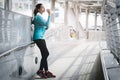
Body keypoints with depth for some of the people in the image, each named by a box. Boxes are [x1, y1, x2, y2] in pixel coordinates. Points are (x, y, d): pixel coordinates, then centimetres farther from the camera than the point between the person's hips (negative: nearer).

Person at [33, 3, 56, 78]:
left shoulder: (39, 16, 18)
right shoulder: (38, 16, -12)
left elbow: (45, 26, 24)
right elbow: (47, 24, -23)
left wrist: (46, 27, 4)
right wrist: (49, 15, -21)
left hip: (41, 38, 10)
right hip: (38, 38, -10)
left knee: (44, 55, 7)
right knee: (46, 53, -10)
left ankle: (46, 71, 10)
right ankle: (40, 71, 0)